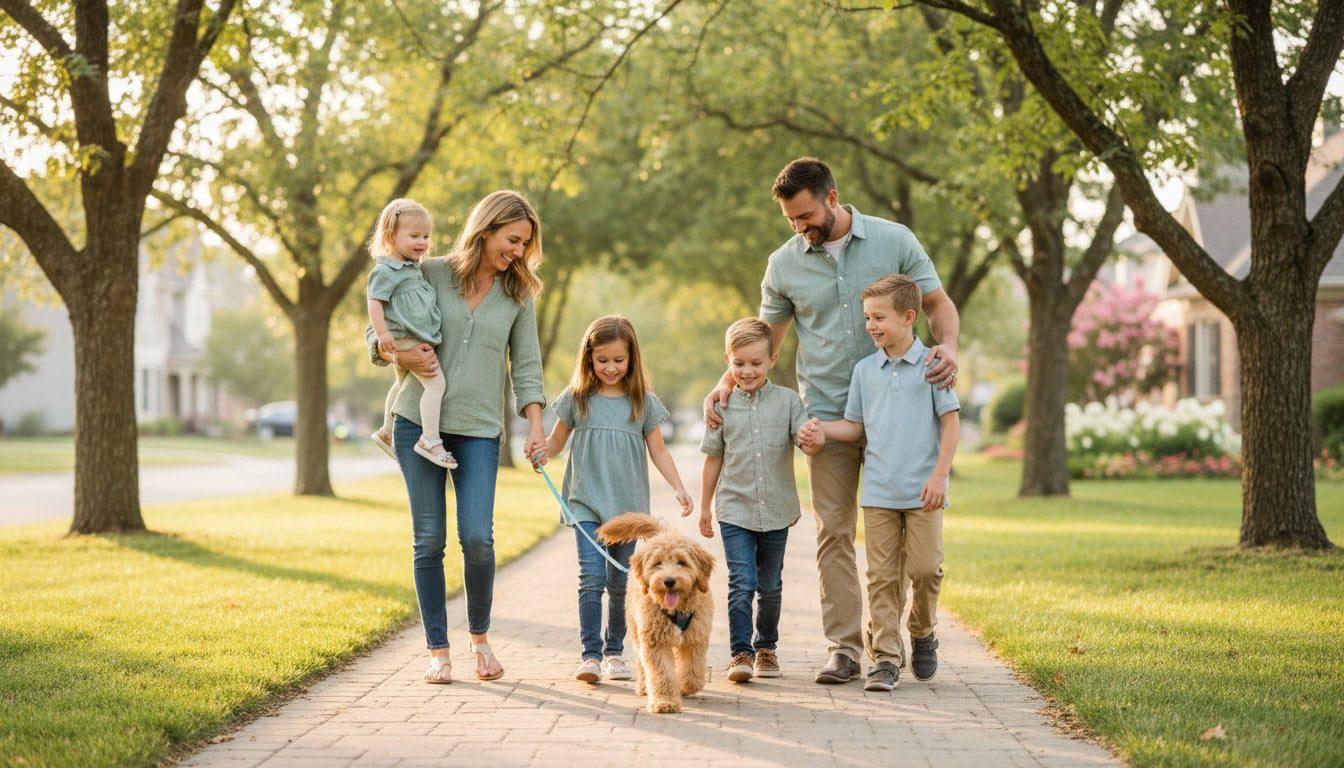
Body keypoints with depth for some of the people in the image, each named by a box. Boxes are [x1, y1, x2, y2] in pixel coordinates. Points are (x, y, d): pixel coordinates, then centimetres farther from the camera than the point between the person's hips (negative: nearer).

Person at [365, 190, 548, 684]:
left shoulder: (519, 294, 8)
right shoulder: (431, 274, 2)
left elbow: (527, 366, 7)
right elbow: (374, 333, 6)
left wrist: (535, 426, -4)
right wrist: (401, 356, -14)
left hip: (479, 430, 1)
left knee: (477, 537, -11)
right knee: (429, 539, 1)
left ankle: (480, 637, 13)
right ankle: (438, 650, 11)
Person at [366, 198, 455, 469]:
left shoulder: (414, 268, 15)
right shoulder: (385, 271, -14)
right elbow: (375, 301, -21)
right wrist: (382, 333, -30)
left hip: (420, 340, 11)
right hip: (406, 340, -11)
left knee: (403, 384, 26)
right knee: (435, 382, -20)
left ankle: (386, 432, 43)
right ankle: (430, 441, -23)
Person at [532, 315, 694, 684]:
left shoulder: (643, 401, 4)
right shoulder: (577, 398, 3)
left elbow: (658, 450, 7)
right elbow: (557, 439, 11)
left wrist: (678, 487, -4)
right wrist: (542, 452, -11)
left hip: (628, 506, 1)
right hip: (587, 504, -1)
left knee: (619, 583, 8)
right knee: (592, 577, -14)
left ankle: (614, 652, 19)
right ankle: (590, 654, -13)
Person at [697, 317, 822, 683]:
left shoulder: (787, 400, -2)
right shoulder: (723, 406, 0)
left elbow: (808, 445, -8)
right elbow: (713, 459, 8)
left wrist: (811, 437, -32)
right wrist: (705, 507, 10)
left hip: (776, 512, 1)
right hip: (735, 511, -1)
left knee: (770, 586, 12)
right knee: (742, 584, -10)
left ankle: (766, 648, 27)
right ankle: (740, 653, -3)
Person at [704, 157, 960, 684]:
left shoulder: (894, 241, 0)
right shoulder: (784, 264, 5)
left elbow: (937, 303, 4)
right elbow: (766, 338, 14)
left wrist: (948, 346, -17)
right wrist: (728, 383, -2)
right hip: (826, 412, 1)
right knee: (833, 530, -3)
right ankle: (844, 646, 1)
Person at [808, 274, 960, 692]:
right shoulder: (865, 370, 9)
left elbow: (951, 421, -2)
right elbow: (857, 426, 13)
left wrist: (940, 474, -9)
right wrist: (823, 430, -6)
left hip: (922, 491, -3)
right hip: (878, 492, 3)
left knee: (925, 568, -4)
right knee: (881, 575, 0)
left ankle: (922, 634, 24)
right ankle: (886, 658, 4)